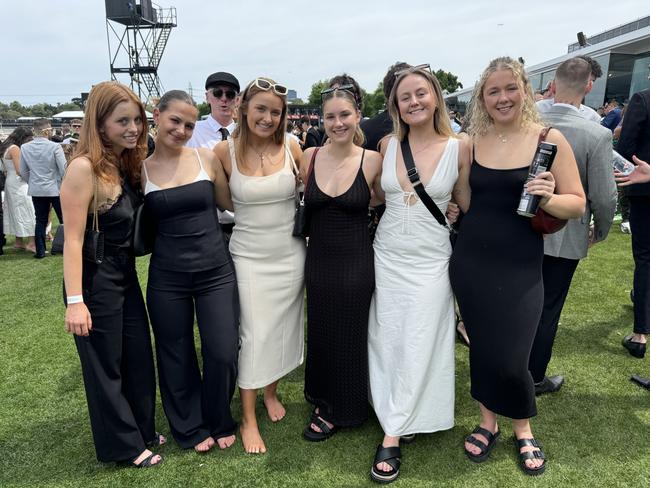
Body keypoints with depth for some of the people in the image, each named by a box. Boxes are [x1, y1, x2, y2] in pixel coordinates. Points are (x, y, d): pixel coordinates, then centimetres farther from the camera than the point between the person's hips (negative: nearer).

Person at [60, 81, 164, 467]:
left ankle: (142, 430, 38)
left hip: (126, 274, 8)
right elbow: (73, 239, -20)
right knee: (105, 364, 10)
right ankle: (123, 445, 29)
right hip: (95, 280, -8)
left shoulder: (128, 164, 4)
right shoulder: (84, 168, -19)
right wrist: (75, 301, -21)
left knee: (140, 356, 18)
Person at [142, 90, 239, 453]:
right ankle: (190, 427, 38)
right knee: (177, 357, 14)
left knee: (223, 353, 6)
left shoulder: (206, 158, -1)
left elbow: (231, 203, 8)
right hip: (167, 277, 0)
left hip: (216, 271, 0)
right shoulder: (139, 169, -1)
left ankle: (219, 422, 34)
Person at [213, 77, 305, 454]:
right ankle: (249, 419, 19)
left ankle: (272, 392, 40)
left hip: (290, 253, 2)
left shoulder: (291, 147, -4)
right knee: (254, 335, 0)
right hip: (249, 256, -2)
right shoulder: (225, 151, -8)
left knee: (284, 327, 14)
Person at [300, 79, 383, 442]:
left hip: (356, 262, -3)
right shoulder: (309, 157, -1)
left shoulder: (373, 160, -8)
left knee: (350, 335, 11)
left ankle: (338, 410, 34)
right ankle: (323, 396, 43)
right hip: (318, 260, 3)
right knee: (320, 333, 17)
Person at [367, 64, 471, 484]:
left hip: (430, 260, -2)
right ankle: (401, 418, 31)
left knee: (417, 348, 1)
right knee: (387, 342, 10)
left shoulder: (459, 149, -7)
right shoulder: (387, 146, 0)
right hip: (387, 256, 3)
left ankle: (393, 436, 14)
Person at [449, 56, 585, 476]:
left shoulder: (550, 139, -5)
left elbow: (578, 204, -3)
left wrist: (548, 198, -23)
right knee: (481, 348, 13)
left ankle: (523, 430, 31)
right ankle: (488, 422, 37)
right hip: (470, 262, 3)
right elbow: (466, 204, 6)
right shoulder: (472, 142, 3)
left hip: (520, 267, -2)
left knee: (509, 359, 1)